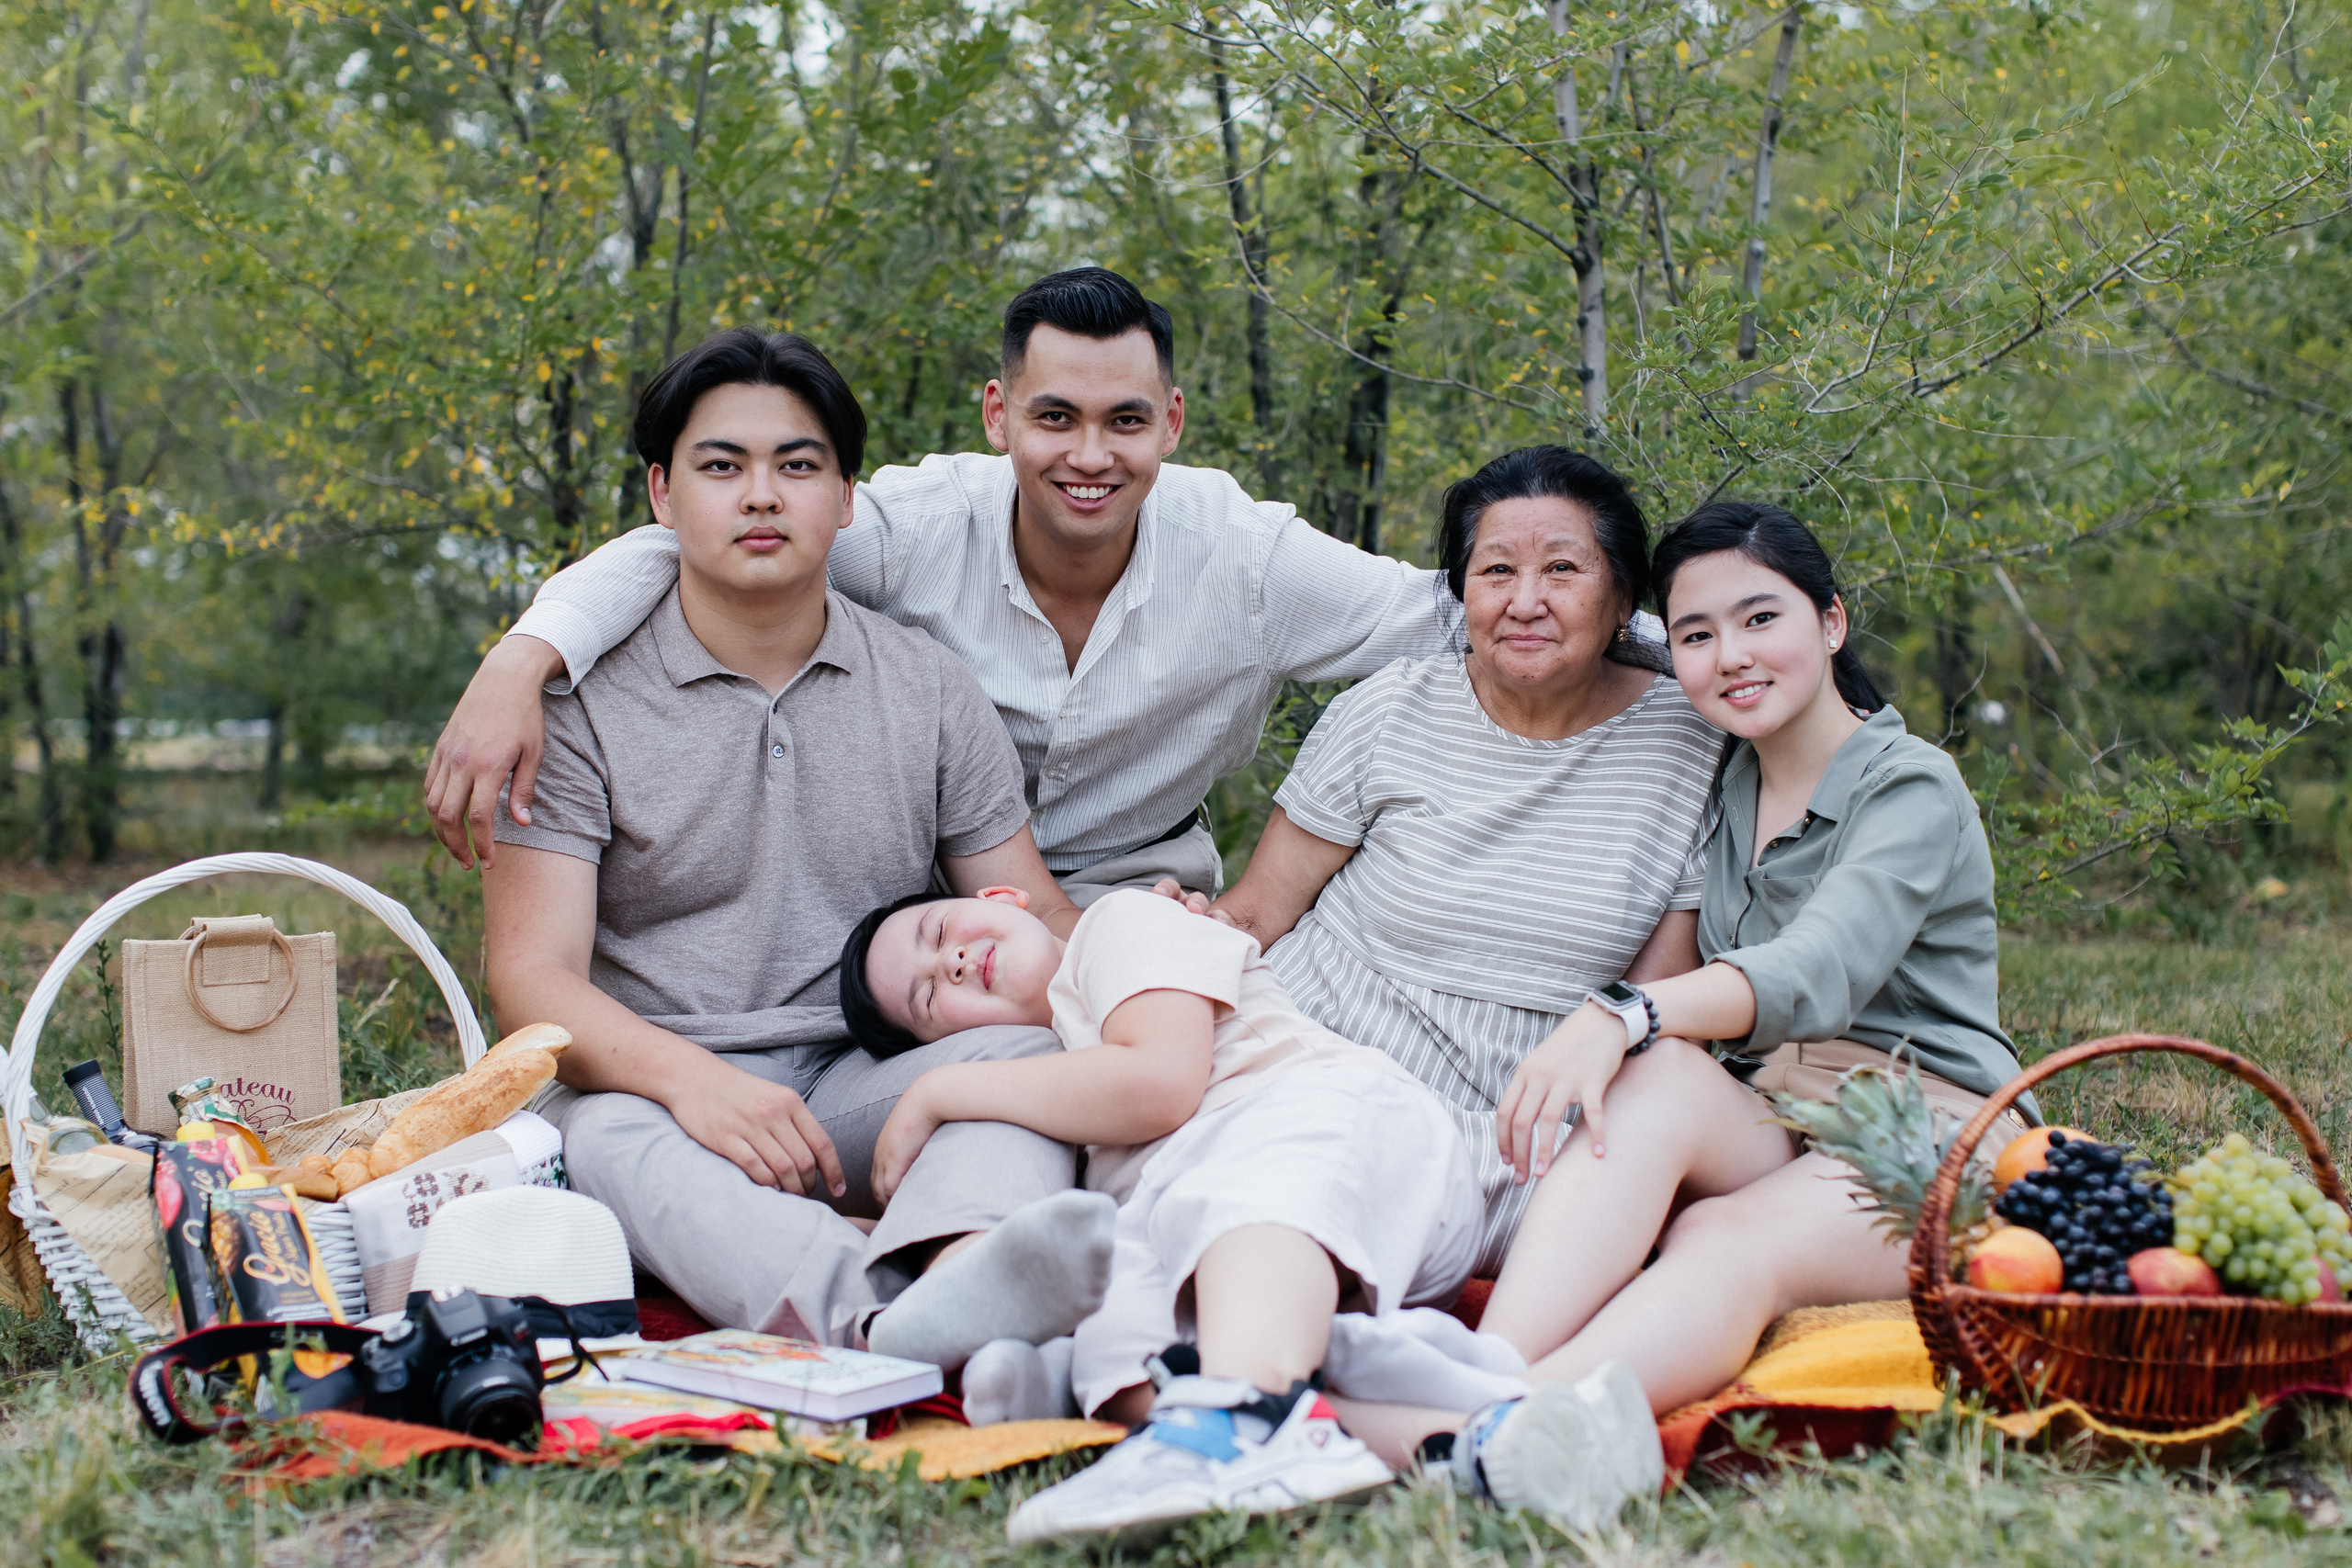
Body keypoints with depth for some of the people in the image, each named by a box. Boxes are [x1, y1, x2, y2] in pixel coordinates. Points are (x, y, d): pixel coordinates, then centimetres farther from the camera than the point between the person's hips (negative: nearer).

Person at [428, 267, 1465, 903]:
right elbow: (675, 545, -20)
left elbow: (1455, 628, -9)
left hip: (1137, 890, 1)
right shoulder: (924, 524, -19)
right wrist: (516, 666, -38)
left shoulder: (1243, 555, -16)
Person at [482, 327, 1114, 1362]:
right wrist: (689, 1077, -28)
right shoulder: (582, 700, 1)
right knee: (608, 1136, -36)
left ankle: (959, 1291, -61)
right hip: (654, 1083, -2)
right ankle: (881, 1320, -63)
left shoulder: (928, 691, 12)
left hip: (863, 1092, 3)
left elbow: (1035, 915, 12)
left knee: (1024, 1055, -28)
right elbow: (533, 976, -7)